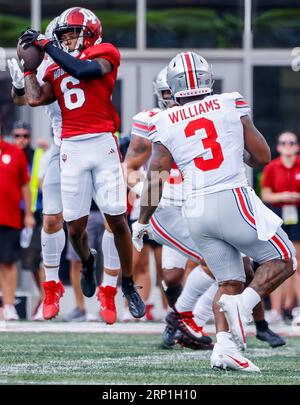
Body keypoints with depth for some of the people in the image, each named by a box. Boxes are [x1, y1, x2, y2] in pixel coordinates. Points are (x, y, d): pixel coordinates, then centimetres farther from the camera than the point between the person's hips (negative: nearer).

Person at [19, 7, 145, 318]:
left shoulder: (104, 55, 4)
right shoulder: (56, 70, 16)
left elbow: (83, 69, -15)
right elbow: (35, 99, 3)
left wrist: (46, 45, -7)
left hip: (102, 144, -3)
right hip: (71, 149, 4)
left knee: (117, 219, -4)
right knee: (75, 226, 2)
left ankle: (128, 284, 10)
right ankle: (87, 261, 35)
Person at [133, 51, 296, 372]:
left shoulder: (165, 125, 5)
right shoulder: (231, 106, 2)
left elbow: (155, 180, 6)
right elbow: (262, 157, 7)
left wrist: (142, 222, 19)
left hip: (196, 210, 3)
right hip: (234, 199, -3)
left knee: (229, 282, 14)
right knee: (283, 260, 9)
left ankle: (224, 346, -6)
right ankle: (243, 303, -16)